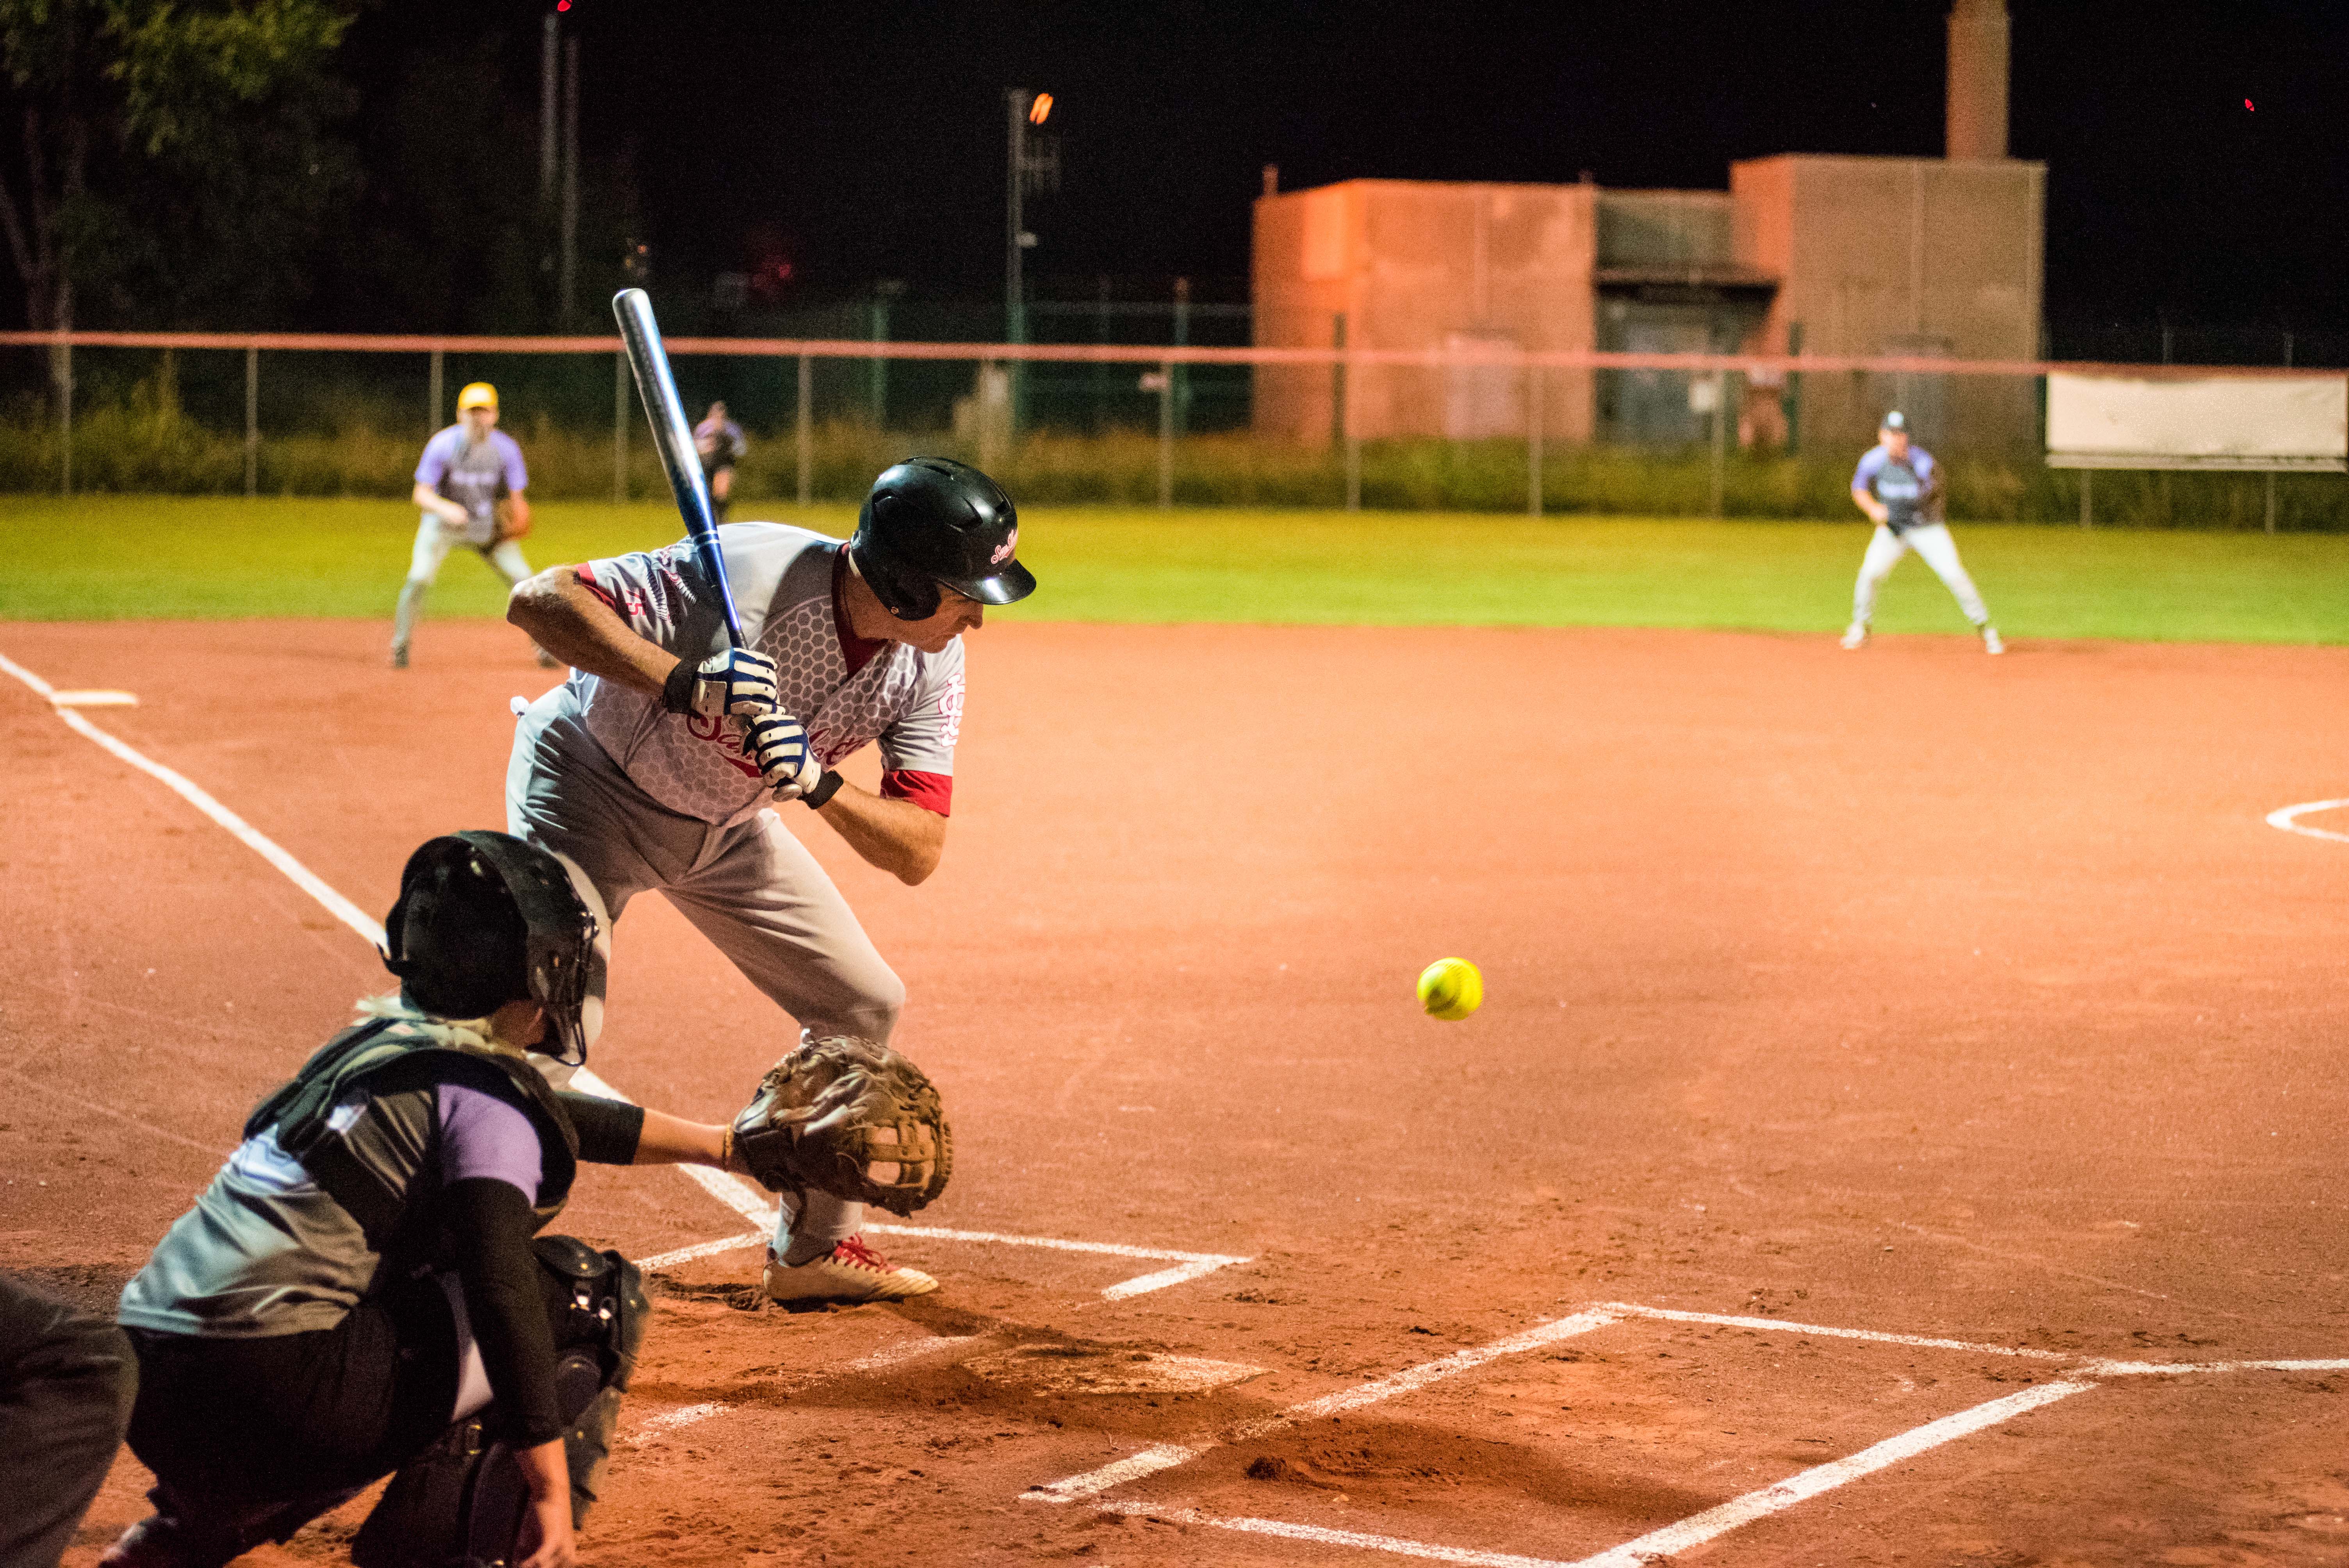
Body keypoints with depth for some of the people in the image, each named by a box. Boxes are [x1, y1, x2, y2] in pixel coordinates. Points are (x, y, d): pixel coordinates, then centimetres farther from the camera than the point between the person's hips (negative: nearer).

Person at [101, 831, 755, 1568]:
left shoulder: (377, 1043, 21)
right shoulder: (482, 1088, -5)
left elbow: (558, 1120, 36)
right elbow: (502, 1289, -17)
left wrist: (716, 1144, 45)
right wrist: (552, 1491, -16)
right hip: (271, 1396, -8)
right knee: (592, 1291, 3)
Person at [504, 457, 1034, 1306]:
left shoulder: (931, 665, -16)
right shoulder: (751, 575, -35)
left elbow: (918, 853, -18)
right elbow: (538, 598, -38)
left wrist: (820, 784, -37)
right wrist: (682, 681, -50)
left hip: (726, 824, 7)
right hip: (590, 784, -7)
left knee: (864, 1005, 9)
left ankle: (815, 1249, 24)